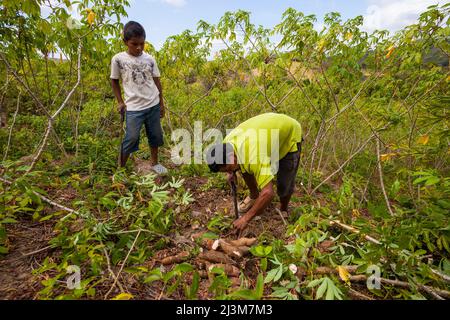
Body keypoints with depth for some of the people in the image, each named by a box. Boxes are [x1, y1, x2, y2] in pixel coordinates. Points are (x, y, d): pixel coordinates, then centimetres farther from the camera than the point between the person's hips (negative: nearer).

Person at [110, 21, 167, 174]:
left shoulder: (149, 59, 1)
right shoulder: (118, 59, -6)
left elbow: (157, 81, 8)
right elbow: (114, 81, 6)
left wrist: (161, 103, 9)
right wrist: (120, 102, 3)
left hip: (153, 105, 3)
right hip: (133, 108, -3)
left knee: (155, 135, 12)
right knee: (131, 138, -3)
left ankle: (154, 163, 32)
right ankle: (120, 168, 15)